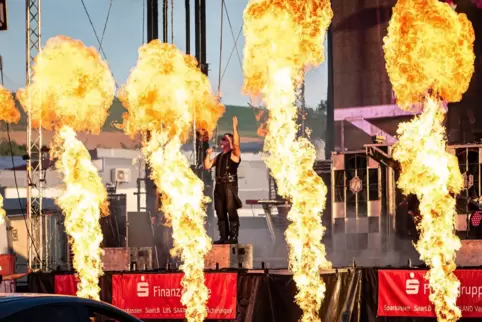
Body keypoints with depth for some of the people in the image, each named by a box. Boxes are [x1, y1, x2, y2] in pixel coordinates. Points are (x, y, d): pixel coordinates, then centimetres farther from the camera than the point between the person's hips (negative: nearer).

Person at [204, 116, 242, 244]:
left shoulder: (234, 154, 0)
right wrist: (208, 154, 8)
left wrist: (234, 128, -22)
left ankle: (233, 237, -8)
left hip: (230, 185, -8)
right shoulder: (219, 157, 21)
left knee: (231, 212, -8)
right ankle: (223, 237, 12)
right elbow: (207, 166, 18)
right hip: (219, 186, 8)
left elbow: (236, 143, -20)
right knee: (220, 213, 8)